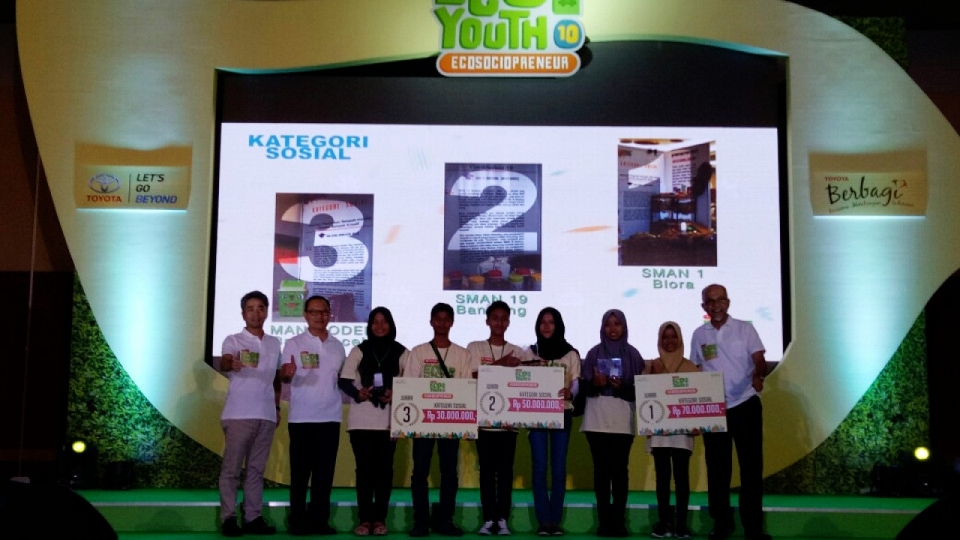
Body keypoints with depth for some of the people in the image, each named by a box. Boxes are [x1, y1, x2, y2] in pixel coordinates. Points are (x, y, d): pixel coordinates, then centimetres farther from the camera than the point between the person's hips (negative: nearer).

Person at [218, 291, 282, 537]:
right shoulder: (233, 340, -1)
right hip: (239, 414, -5)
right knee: (232, 468, -3)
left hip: (266, 415, 5)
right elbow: (223, 363, -21)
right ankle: (229, 518, 0)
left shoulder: (274, 343, 15)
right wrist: (232, 364, -44)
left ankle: (253, 518, 11)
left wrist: (277, 407, 16)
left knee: (256, 469, 8)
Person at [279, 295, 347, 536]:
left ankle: (319, 520, 11)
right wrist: (287, 373, -31)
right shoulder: (294, 343, -1)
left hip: (330, 417, 3)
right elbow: (283, 377, -9)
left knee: (325, 471, 5)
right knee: (300, 471, 2)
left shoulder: (337, 345, 11)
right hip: (301, 417, -3)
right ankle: (298, 521, 9)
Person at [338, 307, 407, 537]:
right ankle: (364, 519, 4)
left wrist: (396, 395, -14)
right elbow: (344, 381, 4)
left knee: (384, 468, 1)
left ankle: (379, 518, 8)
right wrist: (358, 394, -15)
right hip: (361, 419, 0)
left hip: (389, 419, 0)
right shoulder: (359, 351, 8)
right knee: (364, 468, -1)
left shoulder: (401, 352, 7)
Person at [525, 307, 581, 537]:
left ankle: (555, 521, 7)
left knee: (559, 468, -1)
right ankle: (543, 521, 1)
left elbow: (576, 384, -2)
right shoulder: (530, 353, 11)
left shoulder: (571, 354, 6)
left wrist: (569, 393, -25)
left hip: (562, 414, 0)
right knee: (539, 468, -4)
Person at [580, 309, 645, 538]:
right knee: (601, 469, -1)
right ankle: (604, 521, 3)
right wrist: (595, 383, -13)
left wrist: (622, 387, -14)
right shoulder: (594, 353, 9)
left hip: (622, 420, -1)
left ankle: (619, 521, 1)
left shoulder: (633, 354, 7)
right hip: (597, 419, 1)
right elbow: (584, 387, 7)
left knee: (620, 470, -3)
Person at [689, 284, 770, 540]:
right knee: (717, 467, 7)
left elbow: (760, 360, -11)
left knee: (751, 465, -1)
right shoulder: (699, 335, 7)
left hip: (745, 405, -2)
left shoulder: (745, 329, -1)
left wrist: (758, 375, -33)